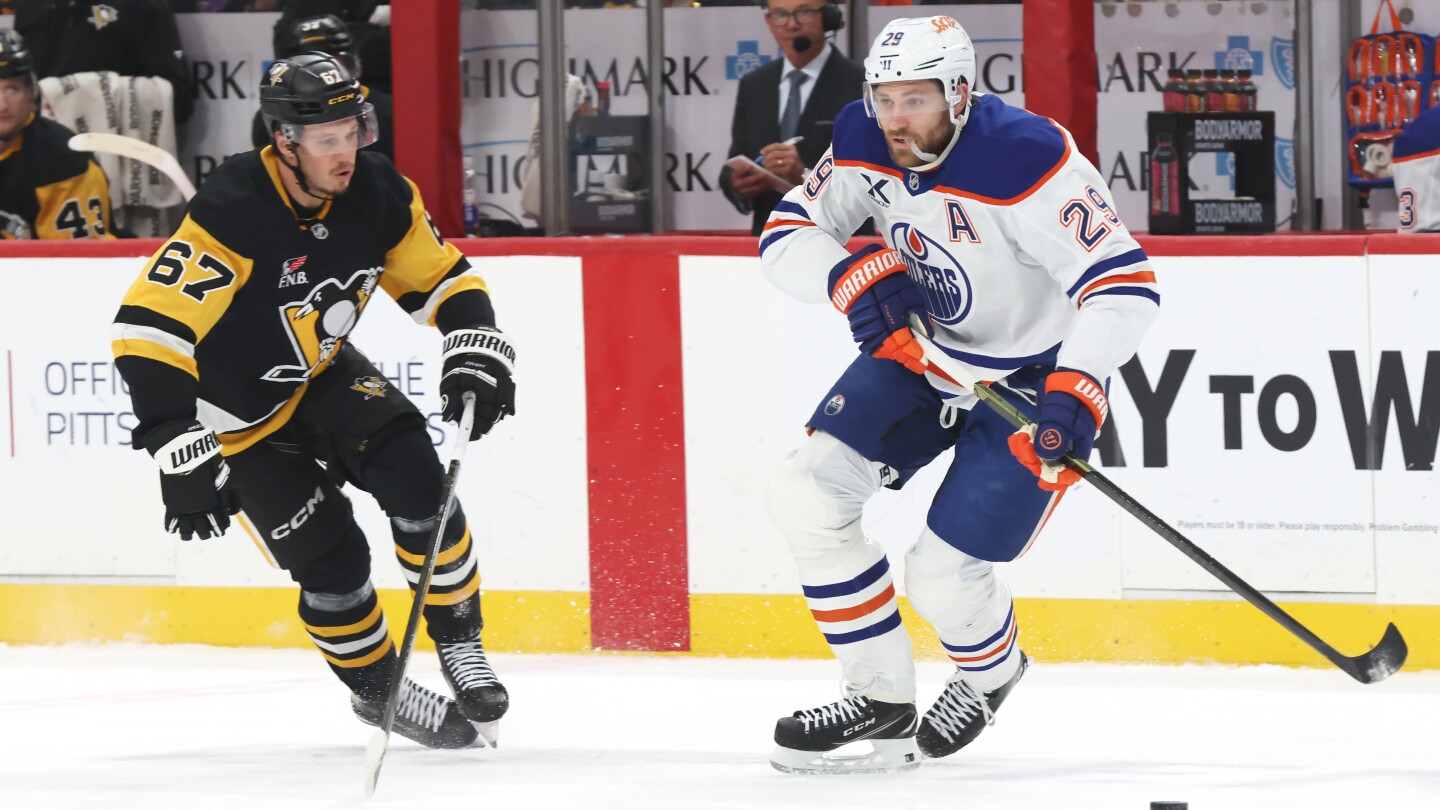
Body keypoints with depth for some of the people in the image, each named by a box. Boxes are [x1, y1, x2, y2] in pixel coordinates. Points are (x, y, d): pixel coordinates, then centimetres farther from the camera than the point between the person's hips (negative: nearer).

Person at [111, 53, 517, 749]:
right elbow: (148, 330, -36)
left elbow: (443, 279, 1)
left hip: (321, 373, 5)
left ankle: (459, 643, 1)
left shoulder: (377, 194, -14)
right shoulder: (233, 214, -33)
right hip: (239, 407, -5)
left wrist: (476, 351, -18)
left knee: (414, 476, -17)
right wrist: (181, 450, -41)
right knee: (331, 560, -8)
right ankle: (378, 691, 17)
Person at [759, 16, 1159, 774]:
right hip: (919, 346, 7)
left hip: (1034, 374, -7)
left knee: (942, 576, -11)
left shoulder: (1026, 161, -32)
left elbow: (1124, 285, -33)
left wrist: (1073, 397, -44)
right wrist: (853, 276, -25)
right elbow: (787, 234, -3)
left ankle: (992, 668, 28)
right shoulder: (864, 143, -11)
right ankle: (881, 699, 8)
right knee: (806, 495, -7)